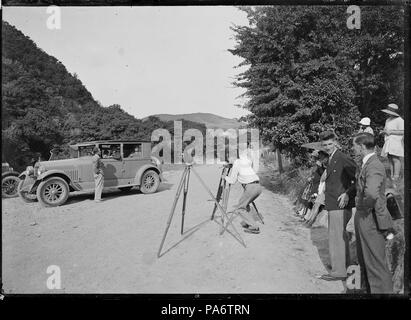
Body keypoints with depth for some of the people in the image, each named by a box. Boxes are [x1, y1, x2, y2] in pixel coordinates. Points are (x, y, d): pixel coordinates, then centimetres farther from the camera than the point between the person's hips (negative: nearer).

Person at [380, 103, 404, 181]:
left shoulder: (399, 120, -9)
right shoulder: (388, 119, 16)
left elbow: (403, 131, -15)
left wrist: (391, 132, -15)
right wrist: (385, 131, 5)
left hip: (396, 142, -7)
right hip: (388, 142, 8)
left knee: (395, 159, -11)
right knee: (390, 159, 6)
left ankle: (396, 176, -6)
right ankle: (392, 175, 11)